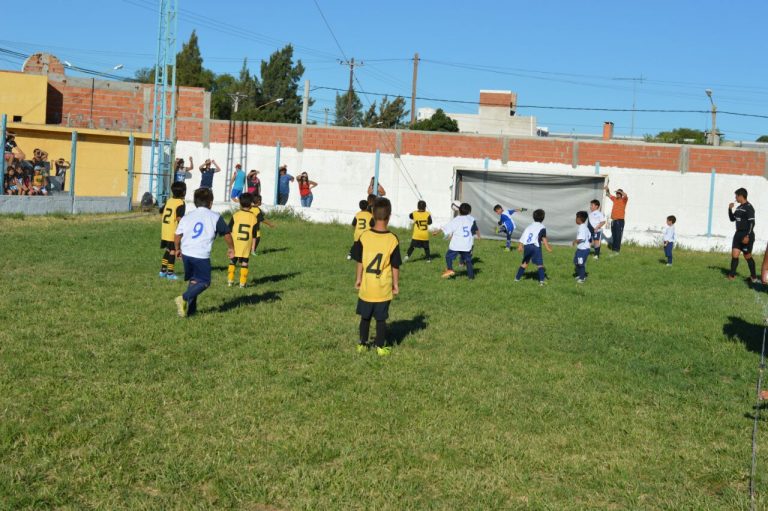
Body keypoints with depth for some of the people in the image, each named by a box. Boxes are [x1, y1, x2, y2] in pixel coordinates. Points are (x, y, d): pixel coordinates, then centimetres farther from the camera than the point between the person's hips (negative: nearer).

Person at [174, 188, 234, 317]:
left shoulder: (187, 217, 10)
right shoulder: (215, 217, 2)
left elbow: (177, 236, 7)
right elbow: (227, 234, 9)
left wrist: (177, 249, 25)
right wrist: (231, 248, 24)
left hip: (186, 254, 5)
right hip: (201, 256, -5)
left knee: (193, 280, 20)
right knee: (204, 282, 7)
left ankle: (190, 308, 17)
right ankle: (184, 298, -12)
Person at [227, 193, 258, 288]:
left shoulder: (236, 215, -3)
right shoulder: (253, 217, -1)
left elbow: (229, 230, 0)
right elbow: (254, 234, 1)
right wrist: (253, 246, 8)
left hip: (235, 243, 0)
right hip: (247, 244, 0)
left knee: (232, 261, 13)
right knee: (244, 262, 6)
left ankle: (230, 280, 13)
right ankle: (242, 282, 4)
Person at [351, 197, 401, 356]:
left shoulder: (364, 237, -9)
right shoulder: (393, 240, -12)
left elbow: (360, 263, -1)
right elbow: (395, 266, -6)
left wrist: (358, 279, 12)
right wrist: (396, 284, 7)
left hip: (366, 288, 2)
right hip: (383, 289, -1)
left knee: (365, 317, 16)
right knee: (381, 319, 10)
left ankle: (362, 344, 25)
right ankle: (381, 347, 17)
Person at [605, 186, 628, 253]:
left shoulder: (623, 200, -1)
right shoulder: (614, 199, 15)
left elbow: (625, 195, -22)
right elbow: (609, 194, 25)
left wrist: (620, 191, -14)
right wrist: (607, 189, 9)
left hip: (620, 220, -6)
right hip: (613, 220, 6)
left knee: (618, 235, -7)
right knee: (613, 235, 9)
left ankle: (617, 249, -6)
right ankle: (613, 247, 15)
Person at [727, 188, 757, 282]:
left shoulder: (749, 208, -14)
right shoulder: (738, 208, 12)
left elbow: (752, 223, -18)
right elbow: (732, 219, 22)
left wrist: (748, 236, -22)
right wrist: (730, 209, 7)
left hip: (746, 236, -7)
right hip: (738, 234, 7)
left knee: (747, 256, 2)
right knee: (734, 255, 0)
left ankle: (753, 276, 17)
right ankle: (732, 275, 3)